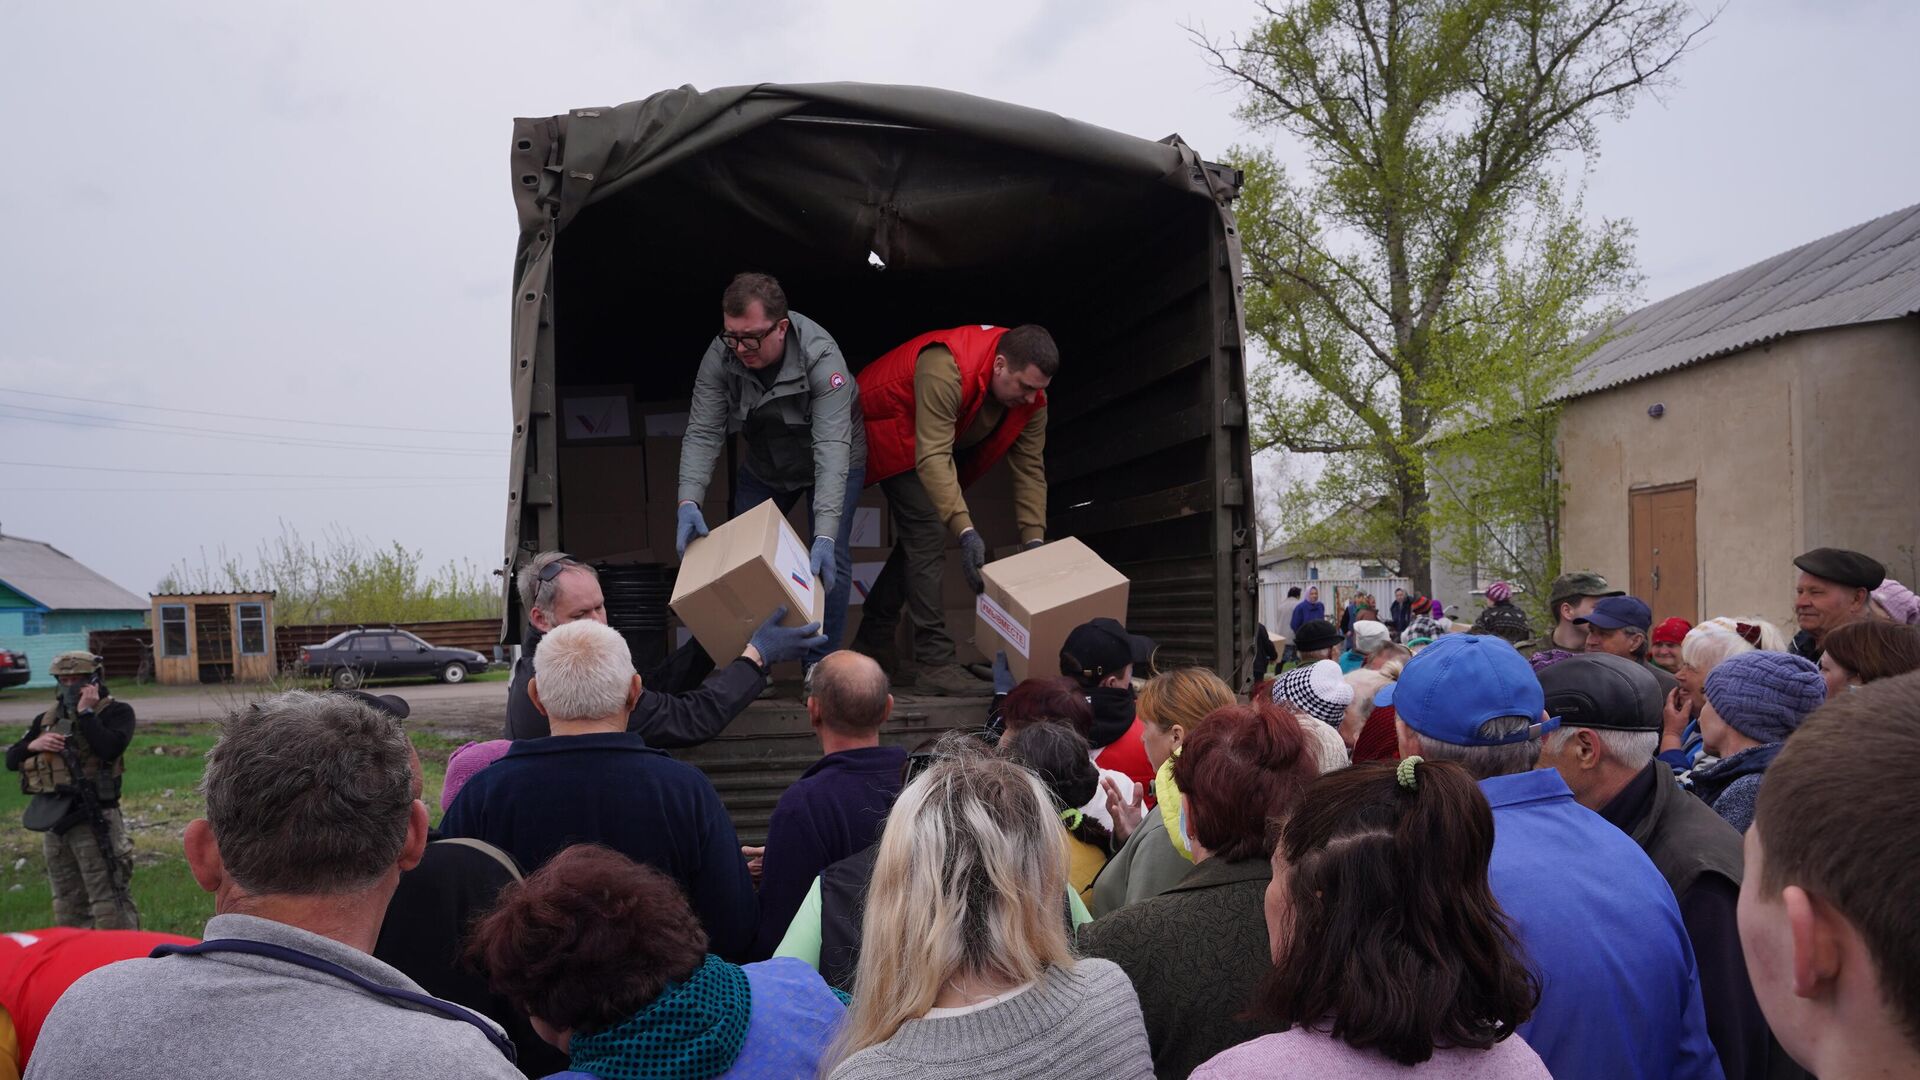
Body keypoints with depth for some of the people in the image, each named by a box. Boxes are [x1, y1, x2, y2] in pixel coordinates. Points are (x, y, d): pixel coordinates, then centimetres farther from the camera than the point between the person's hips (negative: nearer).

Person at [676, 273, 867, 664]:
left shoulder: (821, 358, -37)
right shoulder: (720, 356, -25)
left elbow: (832, 448, -43)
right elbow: (702, 434, -26)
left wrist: (825, 535, -51)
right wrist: (688, 503, -43)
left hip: (830, 463, -4)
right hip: (763, 465, 4)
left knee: (830, 560, -14)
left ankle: (820, 664, 1)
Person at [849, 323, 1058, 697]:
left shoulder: (1031, 397, -18)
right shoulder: (945, 370, -41)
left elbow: (1030, 469, -15)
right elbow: (932, 458, -45)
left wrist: (1034, 541, -21)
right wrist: (966, 532, -51)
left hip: (949, 439, 8)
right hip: (889, 431, -8)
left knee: (919, 535, 12)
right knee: (928, 537, -18)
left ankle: (872, 639, 27)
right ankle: (937, 664, -19)